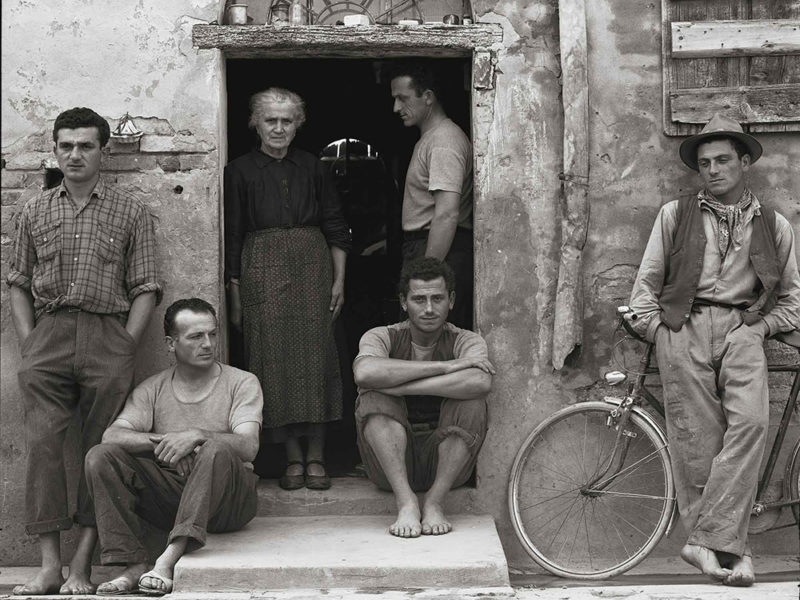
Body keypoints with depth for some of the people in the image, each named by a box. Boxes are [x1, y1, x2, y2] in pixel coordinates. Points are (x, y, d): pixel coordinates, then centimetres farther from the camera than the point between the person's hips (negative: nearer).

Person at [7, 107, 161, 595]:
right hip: (47, 335, 2)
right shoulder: (36, 211, 16)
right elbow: (19, 282, 16)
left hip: (108, 336, -2)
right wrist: (28, 343, 4)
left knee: (101, 450, -4)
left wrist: (124, 349, -5)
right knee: (43, 443, -8)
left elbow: (145, 288, 4)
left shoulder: (131, 211, 8)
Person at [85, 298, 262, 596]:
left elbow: (248, 446, -12)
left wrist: (197, 435, -27)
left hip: (228, 501, -3)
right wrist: (159, 440, -23)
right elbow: (111, 436, -6)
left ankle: (169, 559, -40)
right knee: (100, 456, -16)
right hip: (169, 496, 3)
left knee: (217, 450, -35)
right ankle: (133, 564, -26)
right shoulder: (153, 389, 9)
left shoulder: (242, 383, 2)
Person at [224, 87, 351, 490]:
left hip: (312, 266, 2)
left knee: (315, 357, -1)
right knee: (275, 360, -2)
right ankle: (293, 458, 6)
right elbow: (232, 238, 3)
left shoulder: (312, 168, 10)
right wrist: (235, 297, -1)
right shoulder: (240, 172, 4)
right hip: (262, 271, -1)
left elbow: (335, 228, 11)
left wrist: (339, 280, 3)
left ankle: (316, 457, 6)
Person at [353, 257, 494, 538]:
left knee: (471, 401, -24)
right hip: (391, 465, 0)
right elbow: (364, 372, -31)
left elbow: (481, 381, -30)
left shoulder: (466, 341, -3)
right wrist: (445, 366, -28)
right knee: (373, 398, -24)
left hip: (444, 462, 0)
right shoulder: (383, 337, -3)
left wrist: (398, 387, -30)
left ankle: (435, 502, -21)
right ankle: (406, 502, -30)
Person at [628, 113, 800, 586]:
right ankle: (730, 548, -3)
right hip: (684, 327, 0)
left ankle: (708, 540, -25)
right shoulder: (675, 215, 15)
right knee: (697, 440, -9)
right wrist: (658, 332, 4)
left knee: (750, 421, -24)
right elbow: (647, 281, 15)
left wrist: (759, 328, 4)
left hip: (742, 329, 0)